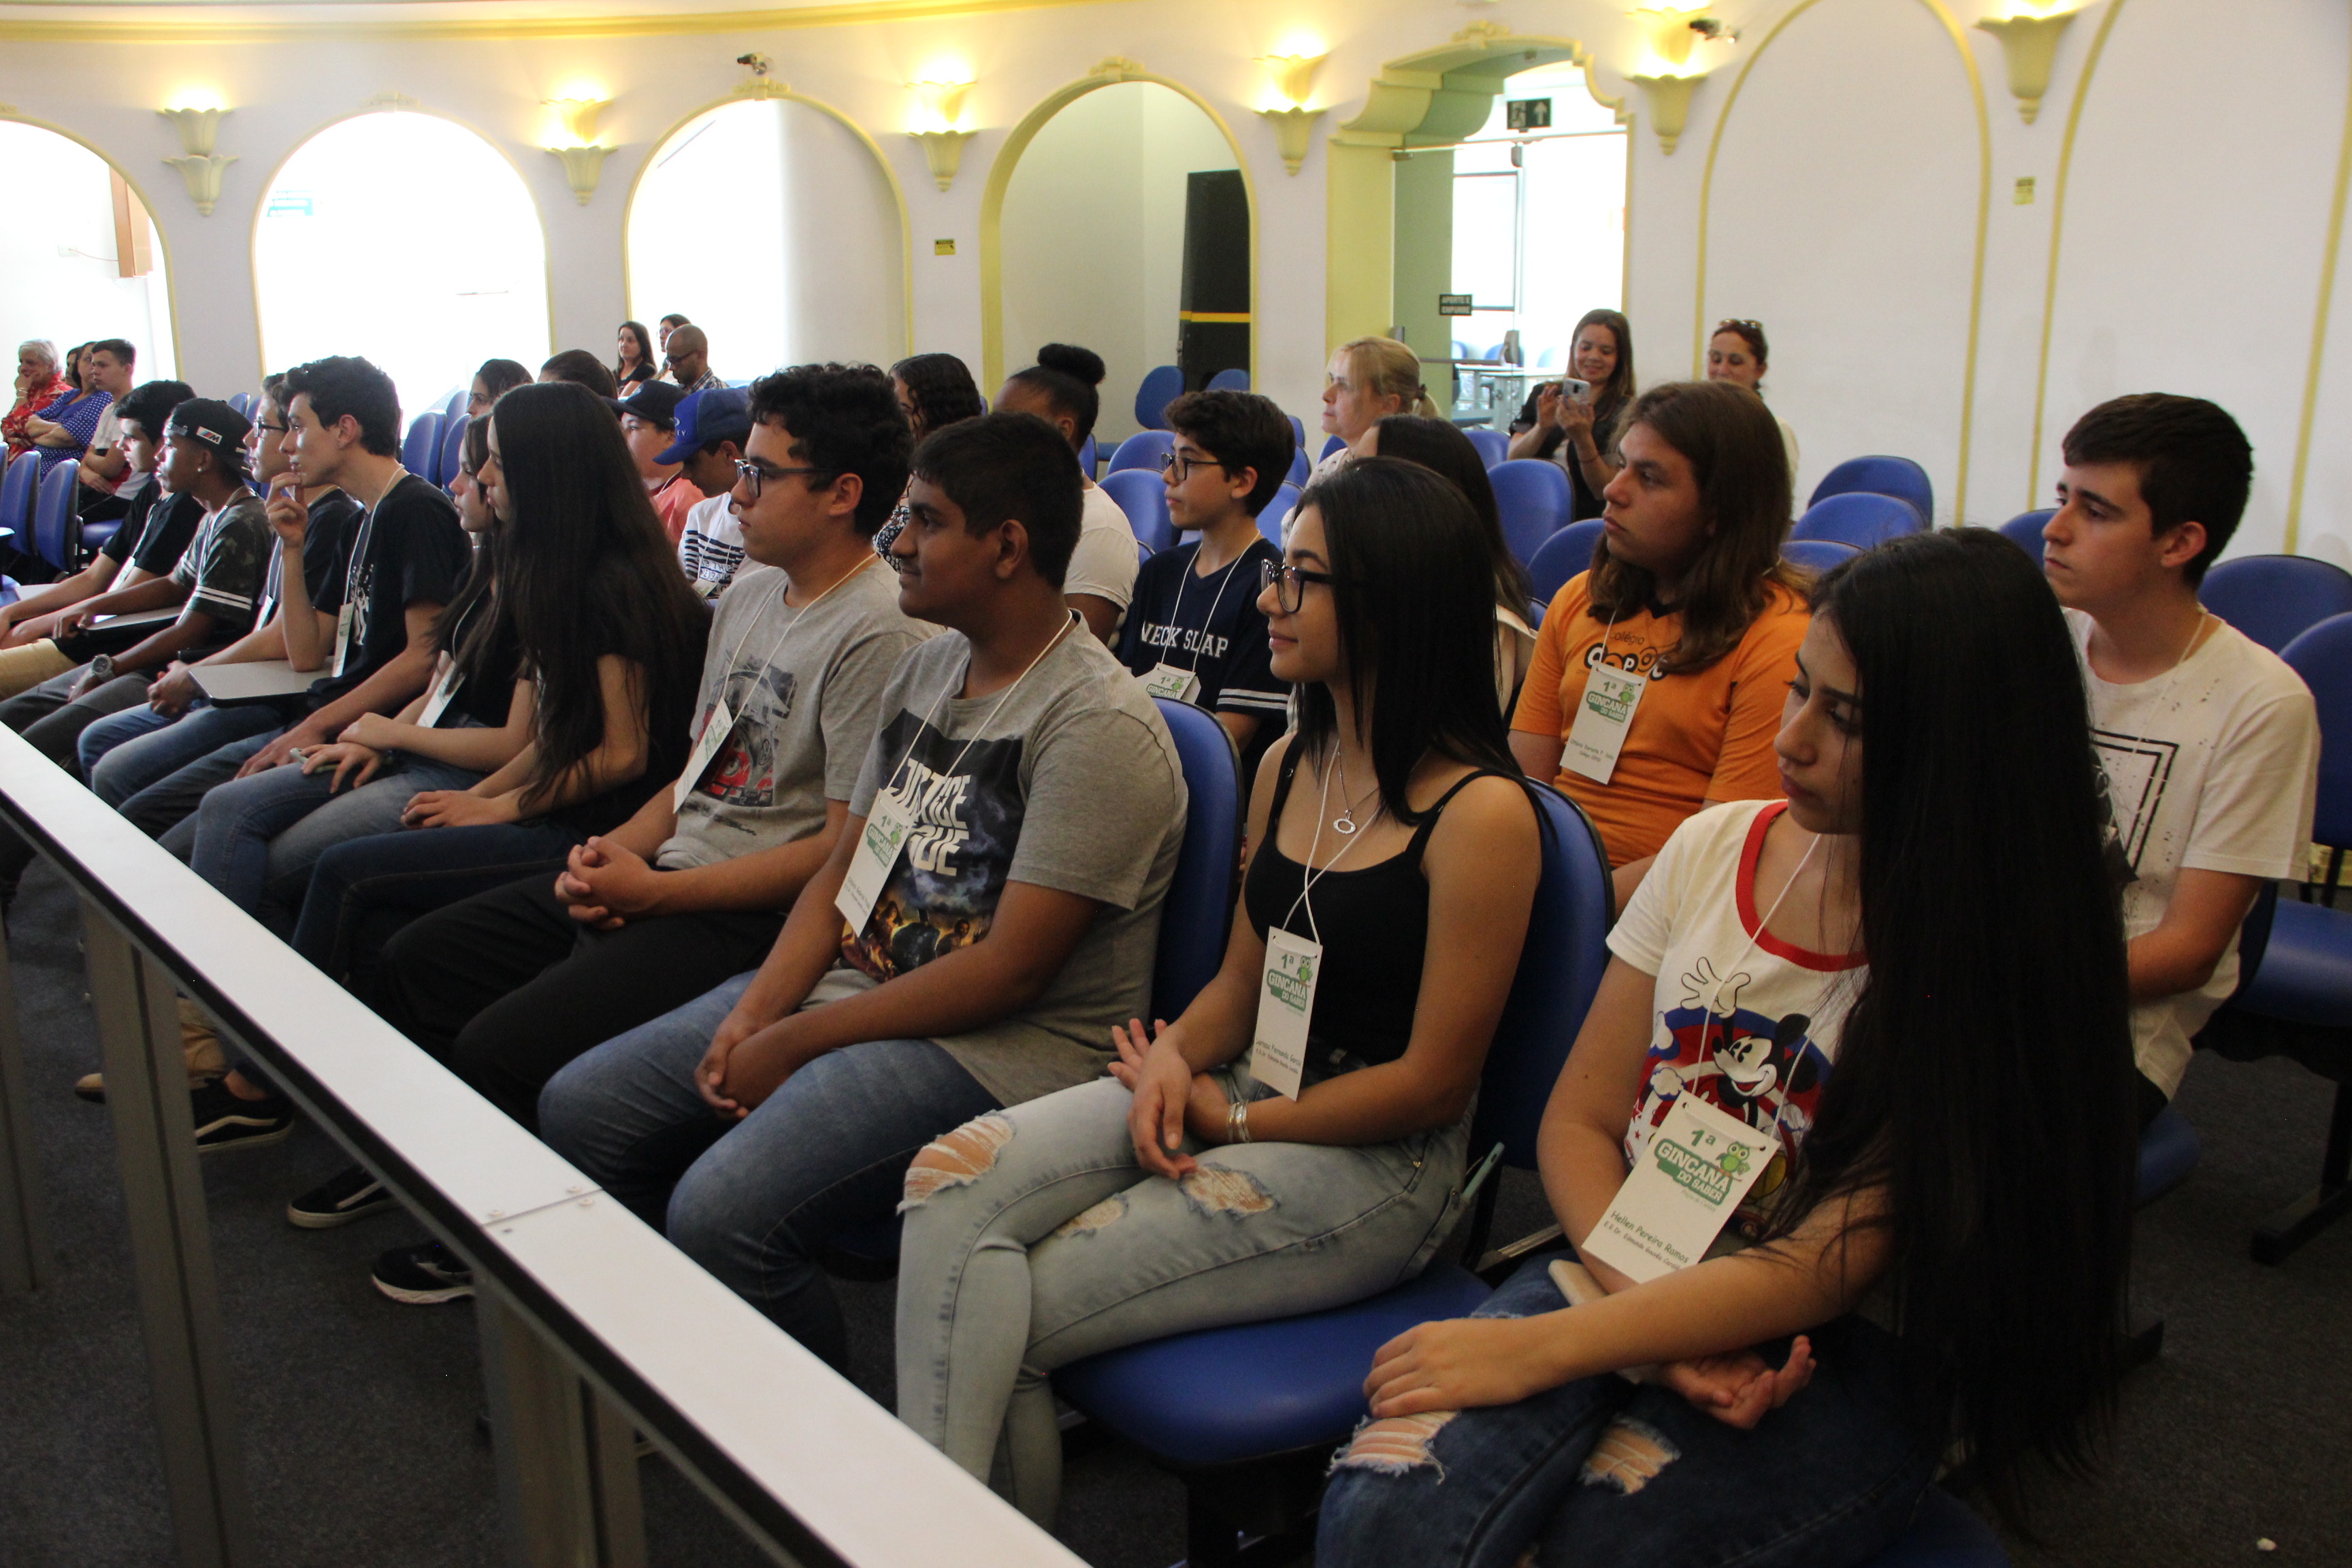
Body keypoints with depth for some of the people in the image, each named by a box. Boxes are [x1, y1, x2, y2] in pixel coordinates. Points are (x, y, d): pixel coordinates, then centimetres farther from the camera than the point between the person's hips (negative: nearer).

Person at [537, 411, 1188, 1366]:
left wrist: (795, 1043, -15)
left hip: (1010, 1048, -9)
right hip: (860, 985, 9)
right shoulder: (924, 673, 11)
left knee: (722, 1213, -27)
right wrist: (753, 1013, -4)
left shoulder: (1099, 728, -18)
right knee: (579, 1110, 3)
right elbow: (843, 872, 12)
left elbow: (1010, 971, -21)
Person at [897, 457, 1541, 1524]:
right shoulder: (1289, 767, 9)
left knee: (1007, 1320, -16)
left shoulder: (1482, 812, -16)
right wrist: (1173, 1059, -6)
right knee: (953, 1182, -17)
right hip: (1241, 1092, 7)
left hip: (1375, 1165, -7)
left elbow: (1432, 1081, -14)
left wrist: (1230, 1122, -8)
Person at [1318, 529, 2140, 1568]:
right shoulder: (1715, 847, 2)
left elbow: (1825, 1268, -16)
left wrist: (1537, 1347, -22)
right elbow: (1578, 1120, 4)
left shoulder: (1994, 963, -11)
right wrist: (1659, 1320, -13)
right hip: (1624, 1281, 3)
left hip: (1844, 1363, -2)